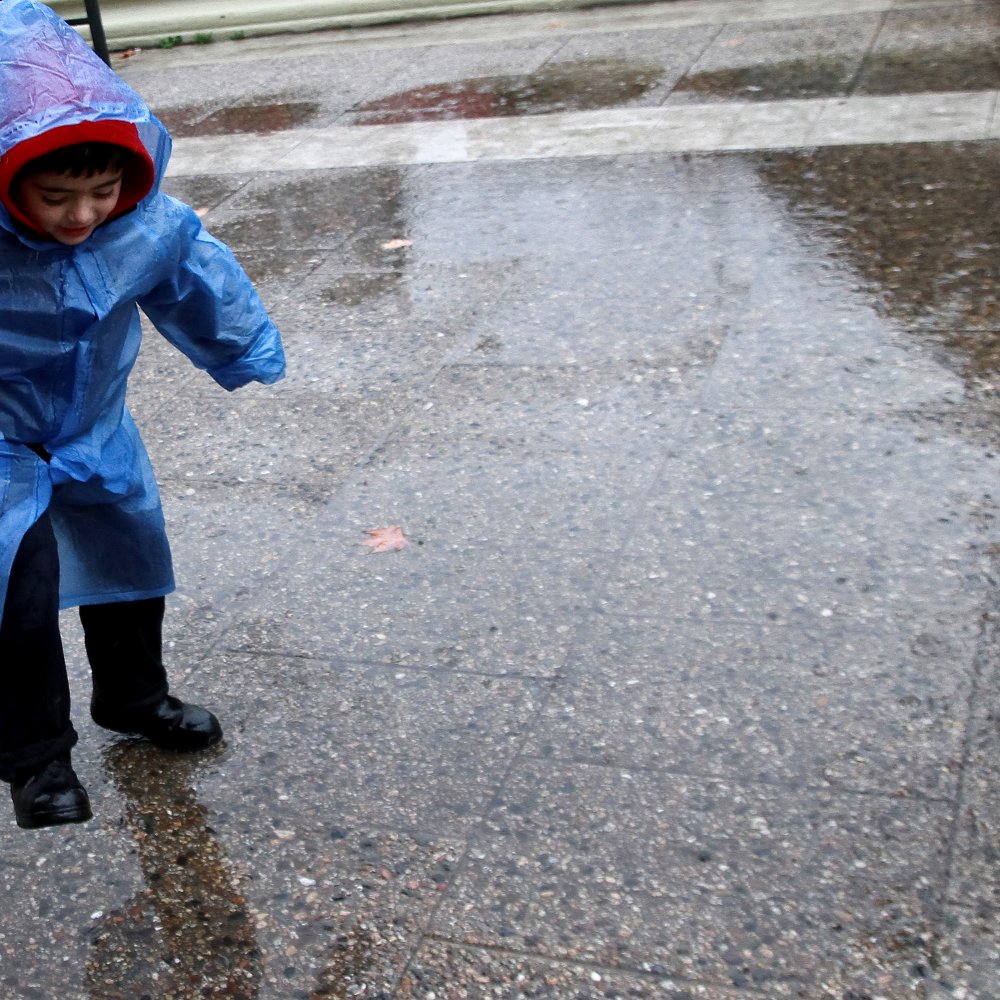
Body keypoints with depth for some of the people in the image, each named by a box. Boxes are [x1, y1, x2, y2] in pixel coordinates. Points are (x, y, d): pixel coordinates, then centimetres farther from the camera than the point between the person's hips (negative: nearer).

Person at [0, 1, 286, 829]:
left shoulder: (147, 225, -20)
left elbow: (202, 282, 0)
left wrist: (250, 356, 16)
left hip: (95, 427, 5)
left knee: (130, 556, 17)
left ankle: (135, 699, 43)